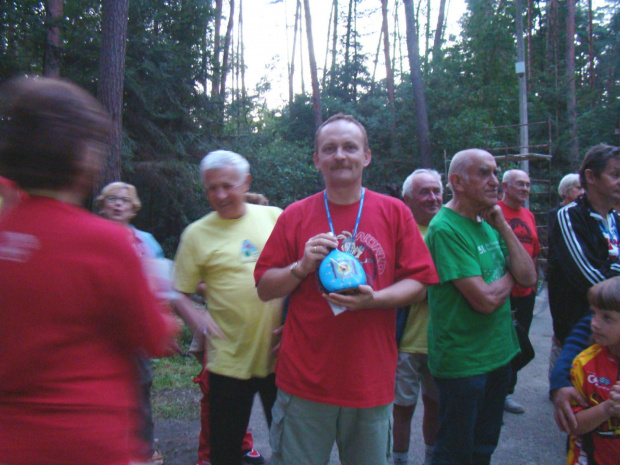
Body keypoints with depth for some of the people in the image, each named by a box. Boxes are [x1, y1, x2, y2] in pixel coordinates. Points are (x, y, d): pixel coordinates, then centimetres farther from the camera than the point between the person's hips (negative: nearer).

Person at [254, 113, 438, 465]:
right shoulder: (295, 216, 2)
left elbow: (418, 285, 1)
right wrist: (302, 267, -14)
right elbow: (265, 288, 4)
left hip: (372, 383, 1)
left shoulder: (394, 212, 2)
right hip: (305, 382, 0)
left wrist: (373, 299, -17)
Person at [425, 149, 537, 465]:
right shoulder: (445, 229, -21)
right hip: (463, 362, -8)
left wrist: (503, 227, -8)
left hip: (498, 352, 8)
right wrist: (509, 275, -6)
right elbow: (486, 299, -26)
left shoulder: (488, 224, 7)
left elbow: (528, 278, 0)